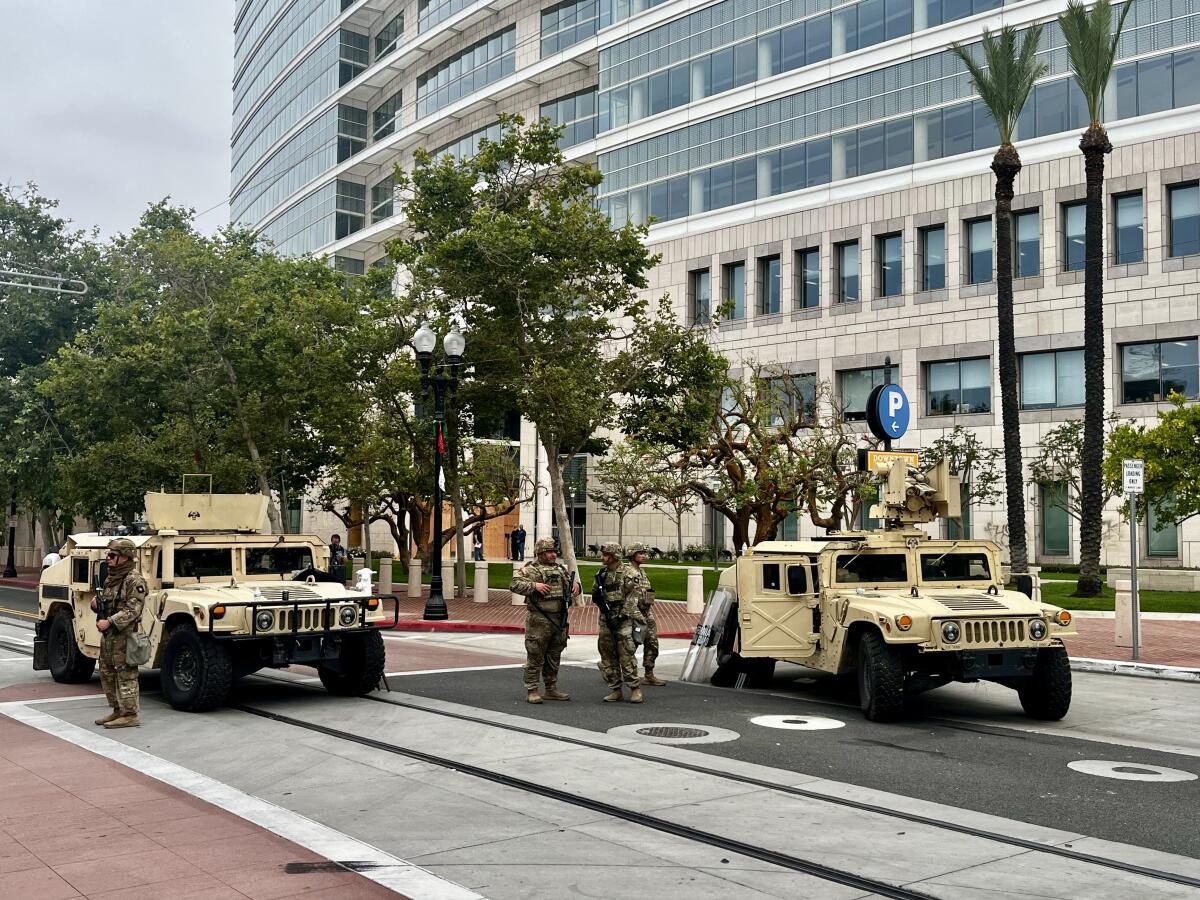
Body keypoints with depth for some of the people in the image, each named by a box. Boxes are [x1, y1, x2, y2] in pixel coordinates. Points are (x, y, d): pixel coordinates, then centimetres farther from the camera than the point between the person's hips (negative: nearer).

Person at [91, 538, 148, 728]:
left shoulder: (134, 580, -13)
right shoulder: (110, 579, 16)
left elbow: (132, 610, -20)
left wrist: (109, 621, -27)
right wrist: (97, 605, 2)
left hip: (124, 635, -10)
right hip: (107, 635, 10)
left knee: (125, 675, -6)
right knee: (107, 674, 16)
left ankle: (130, 715, -2)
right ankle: (118, 710, 26)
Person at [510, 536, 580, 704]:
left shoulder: (561, 569, 16)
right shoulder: (529, 569, -5)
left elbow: (571, 580, 29)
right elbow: (514, 585, -16)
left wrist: (576, 584, 6)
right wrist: (534, 585, -25)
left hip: (559, 619, 7)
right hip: (539, 619, -7)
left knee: (554, 657, 14)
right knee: (535, 657, -3)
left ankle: (551, 689, 25)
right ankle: (531, 691, 4)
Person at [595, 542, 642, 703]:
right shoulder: (601, 574, 12)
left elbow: (631, 599, -10)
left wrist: (621, 615, -18)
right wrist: (599, 585, -3)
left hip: (623, 619, -6)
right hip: (605, 619, 6)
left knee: (626, 655, -9)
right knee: (608, 657, 6)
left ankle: (634, 689, -2)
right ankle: (615, 689, 13)